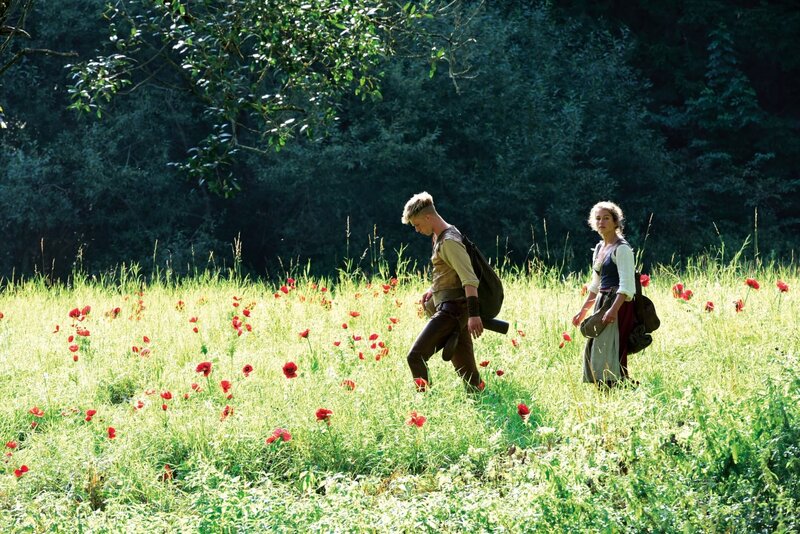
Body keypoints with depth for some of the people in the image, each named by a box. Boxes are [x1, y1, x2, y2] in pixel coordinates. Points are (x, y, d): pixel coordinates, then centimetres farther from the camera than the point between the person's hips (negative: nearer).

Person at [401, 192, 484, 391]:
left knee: (416, 357, -17)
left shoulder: (449, 241, -13)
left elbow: (470, 279, -21)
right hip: (449, 308, 10)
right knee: (466, 370, 9)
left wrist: (473, 315, -28)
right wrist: (433, 290, 20)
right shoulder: (439, 237, 17)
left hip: (451, 310, -10)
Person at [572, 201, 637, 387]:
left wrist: (613, 309, -31)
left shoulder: (621, 249, -10)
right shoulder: (599, 248, 16)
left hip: (618, 304, -9)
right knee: (593, 351, 8)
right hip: (602, 303, 9)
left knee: (608, 354, -14)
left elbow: (626, 285, -20)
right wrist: (583, 311, 24)